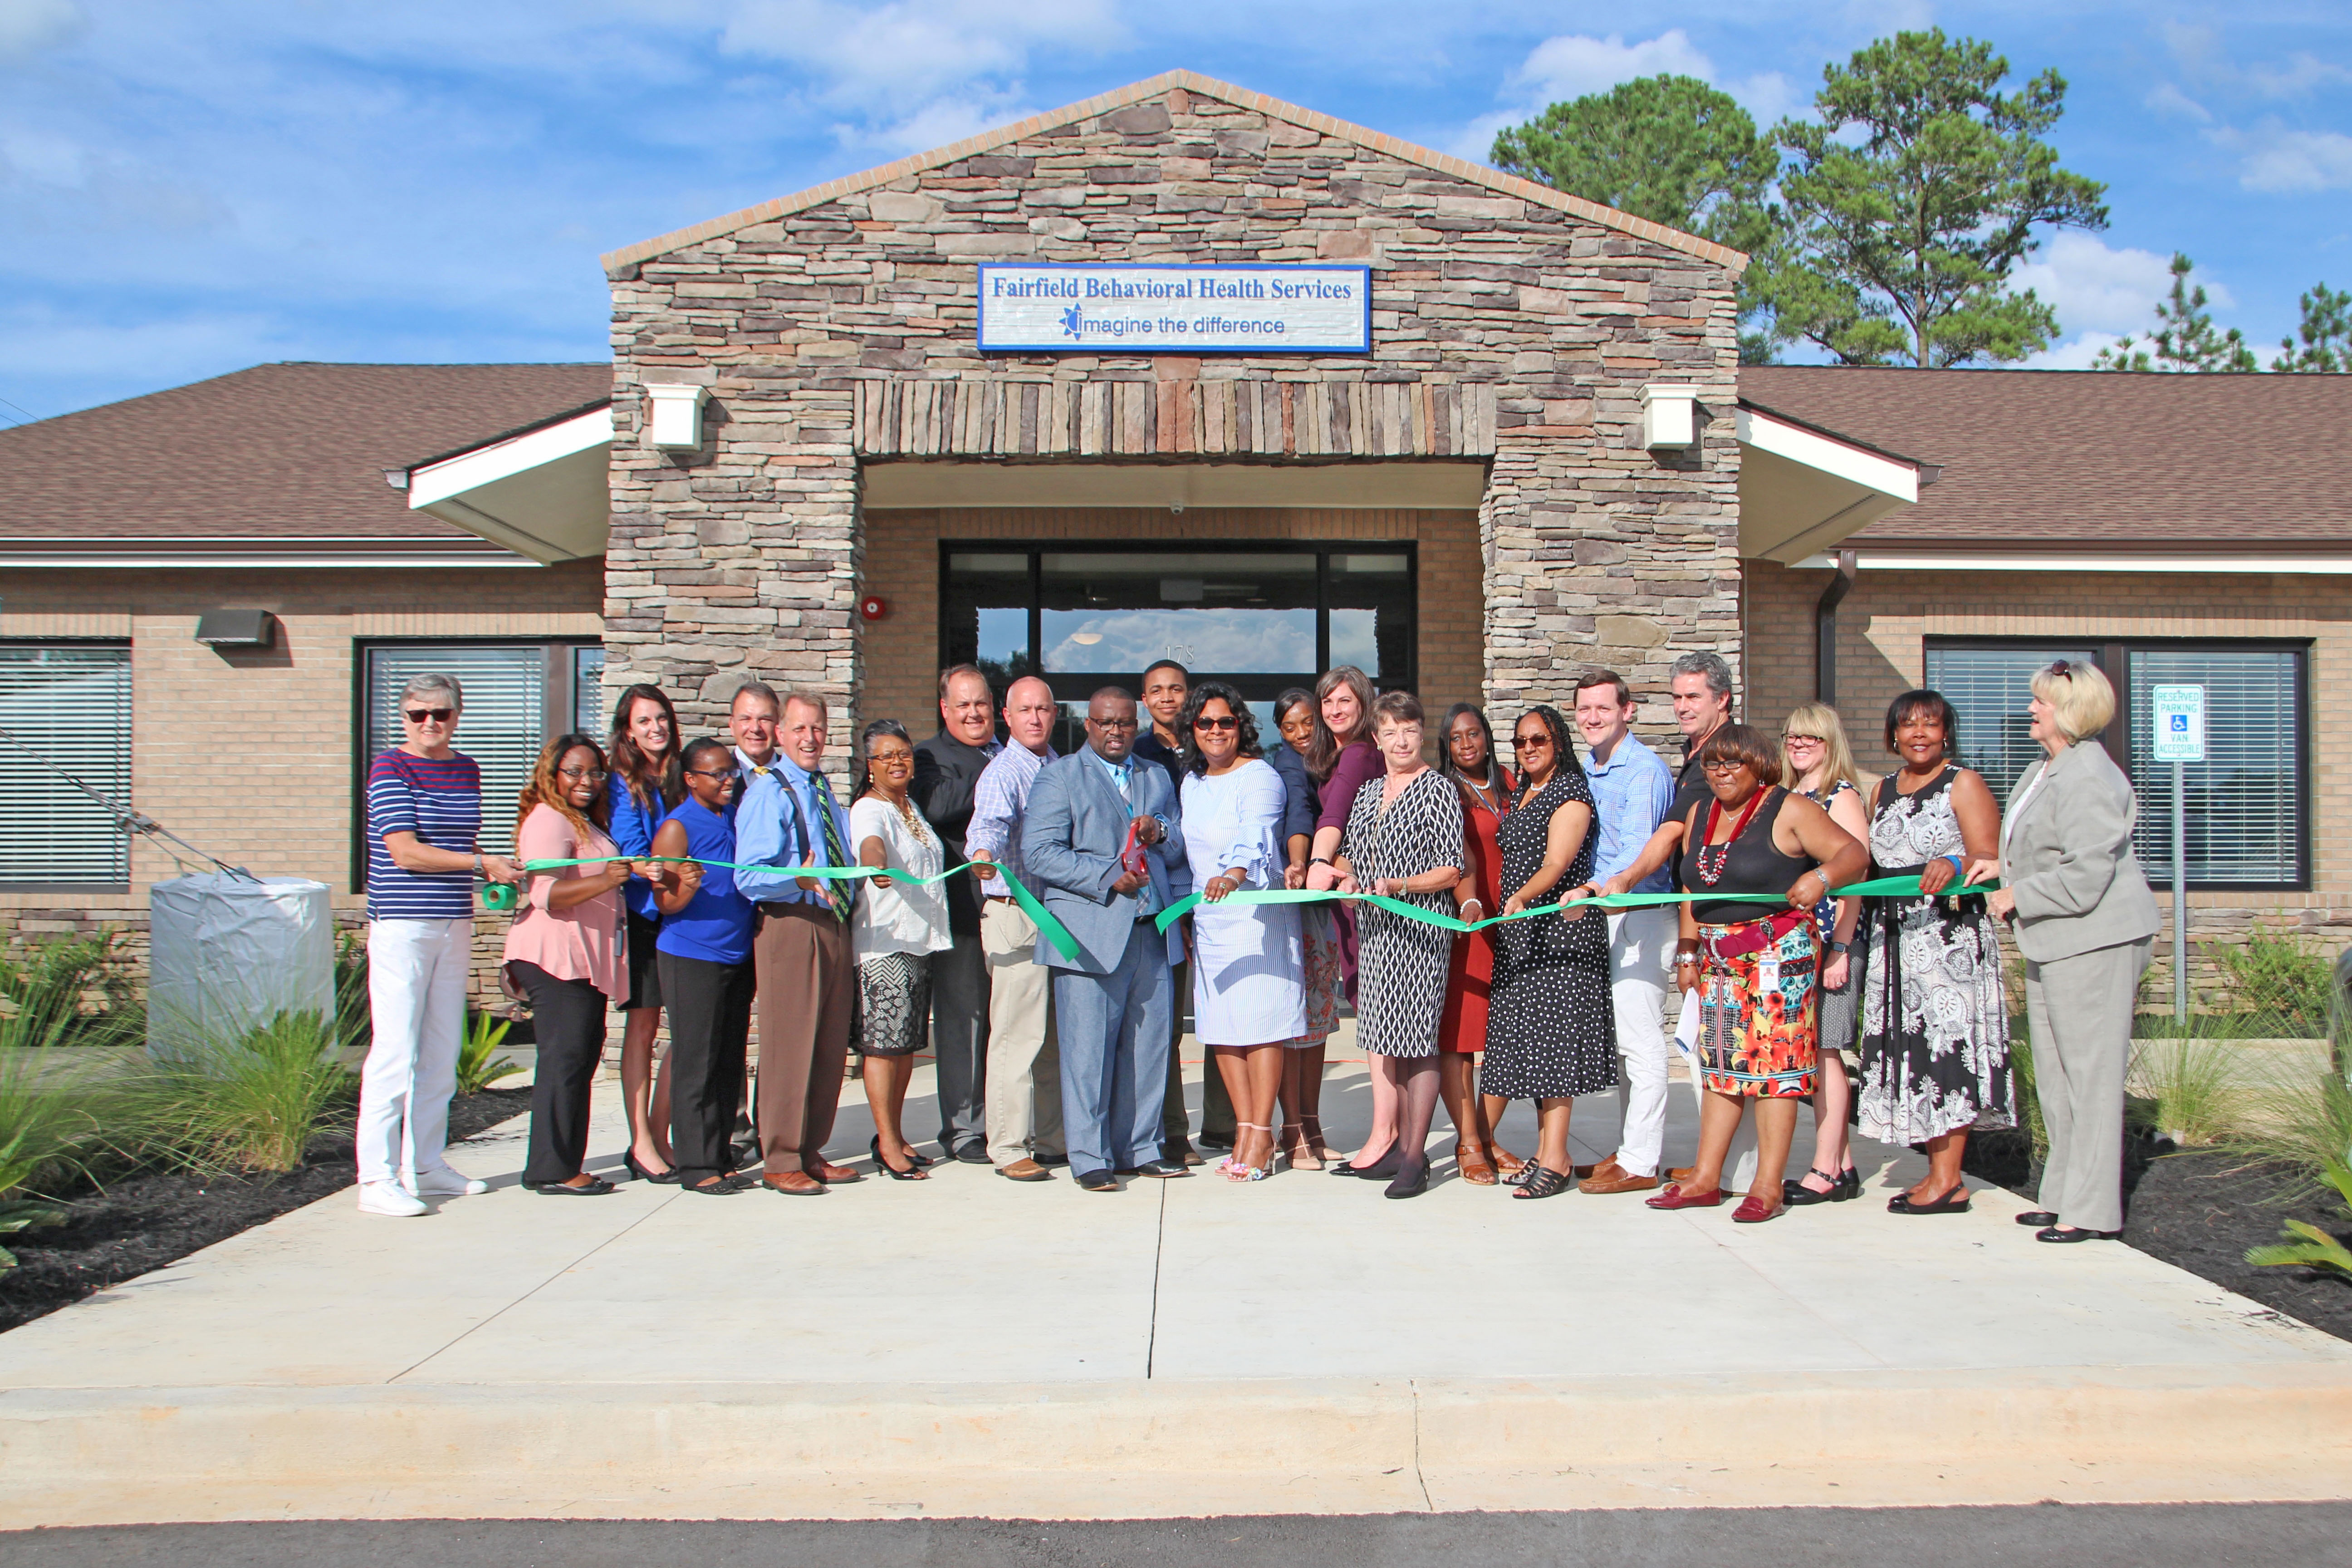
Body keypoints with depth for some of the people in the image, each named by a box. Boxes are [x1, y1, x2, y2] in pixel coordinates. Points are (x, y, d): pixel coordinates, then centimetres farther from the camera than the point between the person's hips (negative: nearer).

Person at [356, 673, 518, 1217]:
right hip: (401, 925, -7)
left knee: (442, 1053, 10)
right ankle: (377, 1177, -3)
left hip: (454, 925, 7)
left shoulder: (466, 770, 14)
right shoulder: (390, 768, -6)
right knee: (395, 1051, -8)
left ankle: (425, 1166, 19)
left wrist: (495, 878, 6)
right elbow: (405, 852, -14)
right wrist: (482, 863, -14)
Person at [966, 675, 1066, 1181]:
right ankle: (1008, 1148, -2)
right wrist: (983, 855, -46)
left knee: (1056, 1033, 12)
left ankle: (1050, 1139, 21)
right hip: (1014, 910, -7)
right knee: (1018, 1032, -8)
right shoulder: (1003, 773, -7)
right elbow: (989, 822, -27)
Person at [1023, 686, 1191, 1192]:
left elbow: (1180, 851, 23)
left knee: (1150, 1046, 7)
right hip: (1091, 936, -5)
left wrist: (1161, 833, 0)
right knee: (1089, 1049, -3)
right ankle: (1091, 1159, 6)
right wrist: (1108, 878, -15)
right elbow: (1039, 852, -8)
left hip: (1151, 934, 5)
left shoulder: (1156, 778, 22)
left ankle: (1140, 1148, 19)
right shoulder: (1059, 777, 4)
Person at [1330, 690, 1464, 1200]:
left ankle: (1415, 1158, -2)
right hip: (1375, 929, 7)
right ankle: (1400, 1146, 19)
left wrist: (1400, 886, -20)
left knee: (1419, 1039, -7)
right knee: (1386, 1041, 9)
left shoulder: (1438, 789, -4)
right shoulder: (1369, 792, 17)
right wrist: (1347, 877, 3)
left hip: (1420, 927, -7)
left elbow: (1451, 871, -8)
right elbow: (1349, 852, 25)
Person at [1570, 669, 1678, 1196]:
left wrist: (1598, 891, -39)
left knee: (1640, 1039, -6)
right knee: (1618, 1038, 13)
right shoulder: (1587, 770, 15)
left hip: (1641, 913, -9)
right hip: (1603, 914, 9)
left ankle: (1640, 1163, -1)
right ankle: (1630, 1147, 22)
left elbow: (1638, 851, -25)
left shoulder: (1645, 771, -13)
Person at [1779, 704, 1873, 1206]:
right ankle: (1841, 1165, 15)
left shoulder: (1842, 796, -5)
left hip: (1831, 943, -7)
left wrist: (1840, 949, -16)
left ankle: (1827, 1171, 2)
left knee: (1822, 1050, -5)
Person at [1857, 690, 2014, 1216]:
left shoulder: (1963, 784, -1)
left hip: (1950, 935, -6)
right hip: (1893, 936, 6)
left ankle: (1949, 1181, -5)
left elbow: (1989, 859, -10)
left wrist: (1955, 865, -28)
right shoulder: (1883, 791, 17)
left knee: (1947, 1039, -8)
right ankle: (1936, 1169, 11)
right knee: (1911, 1048, 5)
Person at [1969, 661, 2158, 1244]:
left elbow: (2086, 877, -24)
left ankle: (2093, 1211, 3)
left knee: (2090, 1074, -4)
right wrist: (2005, 865, 12)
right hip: (2053, 946, 11)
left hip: (2094, 942, -11)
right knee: (2054, 1076, 15)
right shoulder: (2048, 768, 13)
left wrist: (2018, 896, -12)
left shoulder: (2088, 779, -19)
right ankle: (2065, 1195, 24)